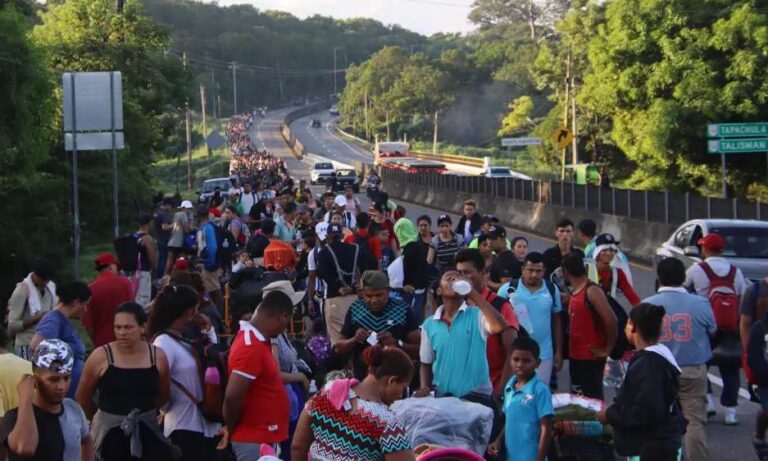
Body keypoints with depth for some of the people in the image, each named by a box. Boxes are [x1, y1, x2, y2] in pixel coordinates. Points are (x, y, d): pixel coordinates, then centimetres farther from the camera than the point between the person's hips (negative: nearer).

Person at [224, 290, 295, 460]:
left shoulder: (257, 340, 8)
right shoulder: (251, 347, -22)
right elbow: (232, 396, -25)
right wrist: (232, 431, -11)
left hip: (264, 438, 10)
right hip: (254, 441, -10)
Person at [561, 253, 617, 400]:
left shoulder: (592, 291, -15)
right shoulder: (574, 292, 11)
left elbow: (611, 320, -22)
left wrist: (607, 349, -15)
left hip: (591, 358, -9)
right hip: (576, 356, 9)